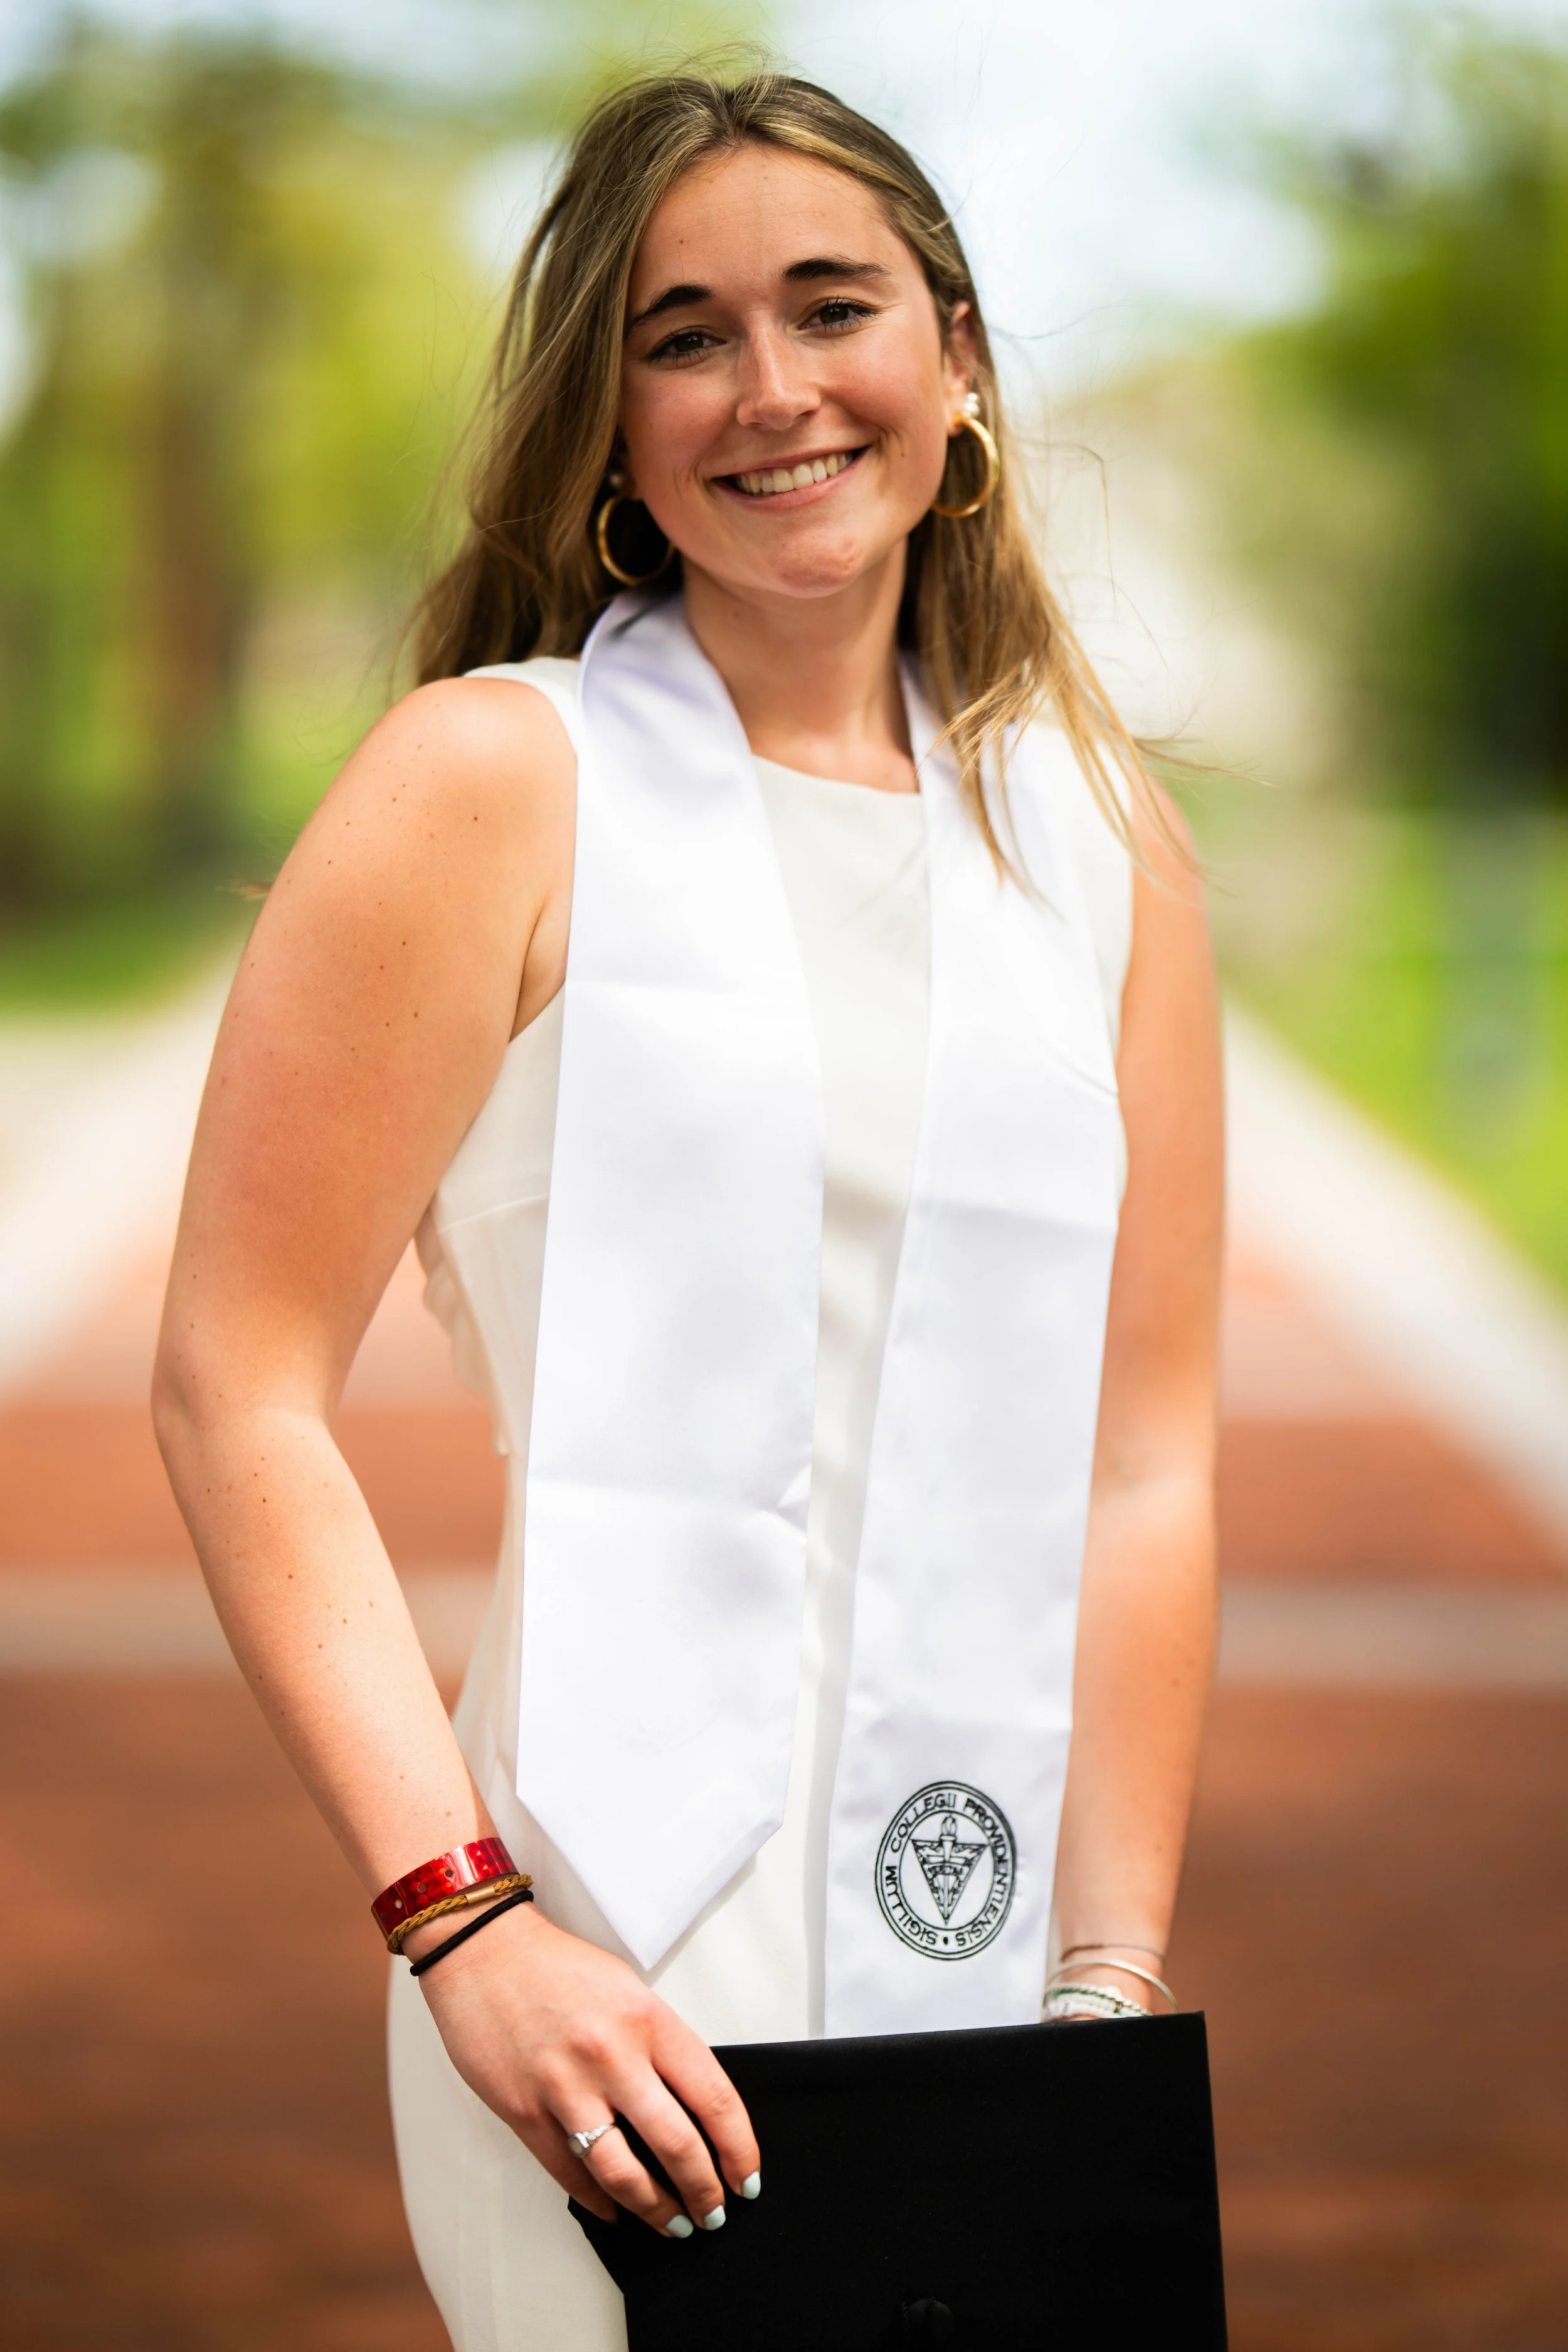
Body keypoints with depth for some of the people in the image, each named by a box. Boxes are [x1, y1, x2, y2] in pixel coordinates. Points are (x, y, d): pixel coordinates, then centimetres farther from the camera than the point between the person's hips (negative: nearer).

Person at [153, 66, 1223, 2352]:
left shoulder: (1105, 840, 11)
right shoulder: (503, 779, -2)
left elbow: (1143, 1461, 10)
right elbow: (236, 1394, -8)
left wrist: (1114, 1978, 2)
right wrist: (464, 1924, -16)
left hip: (980, 1971, 5)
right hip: (617, 1987, -4)